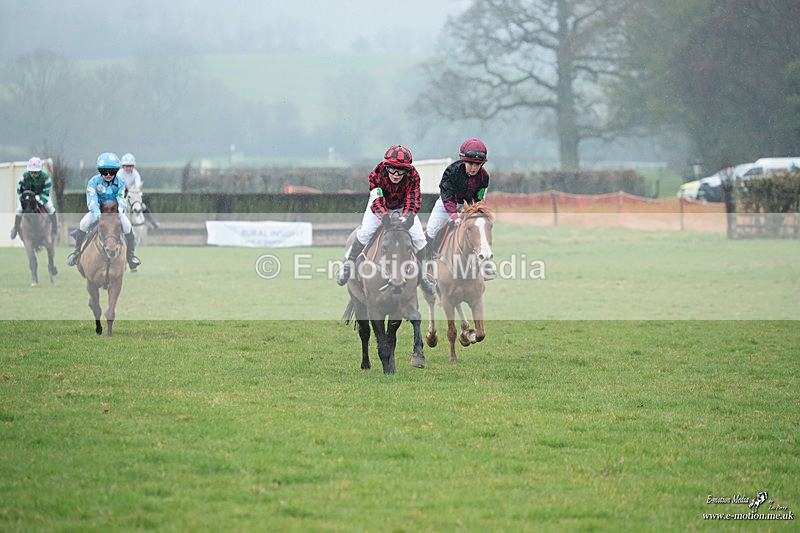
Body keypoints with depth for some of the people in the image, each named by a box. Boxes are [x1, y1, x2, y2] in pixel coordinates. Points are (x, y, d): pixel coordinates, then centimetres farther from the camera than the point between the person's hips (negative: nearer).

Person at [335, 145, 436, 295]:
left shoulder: (413, 176, -31)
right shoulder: (377, 174, -35)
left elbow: (412, 201, -35)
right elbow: (377, 201, -41)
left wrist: (407, 216, -56)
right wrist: (384, 215, -63)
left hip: (403, 208, 1)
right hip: (381, 207, -1)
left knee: (419, 237, -10)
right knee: (365, 232, -21)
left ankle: (422, 276, 8)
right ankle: (348, 263, 0)